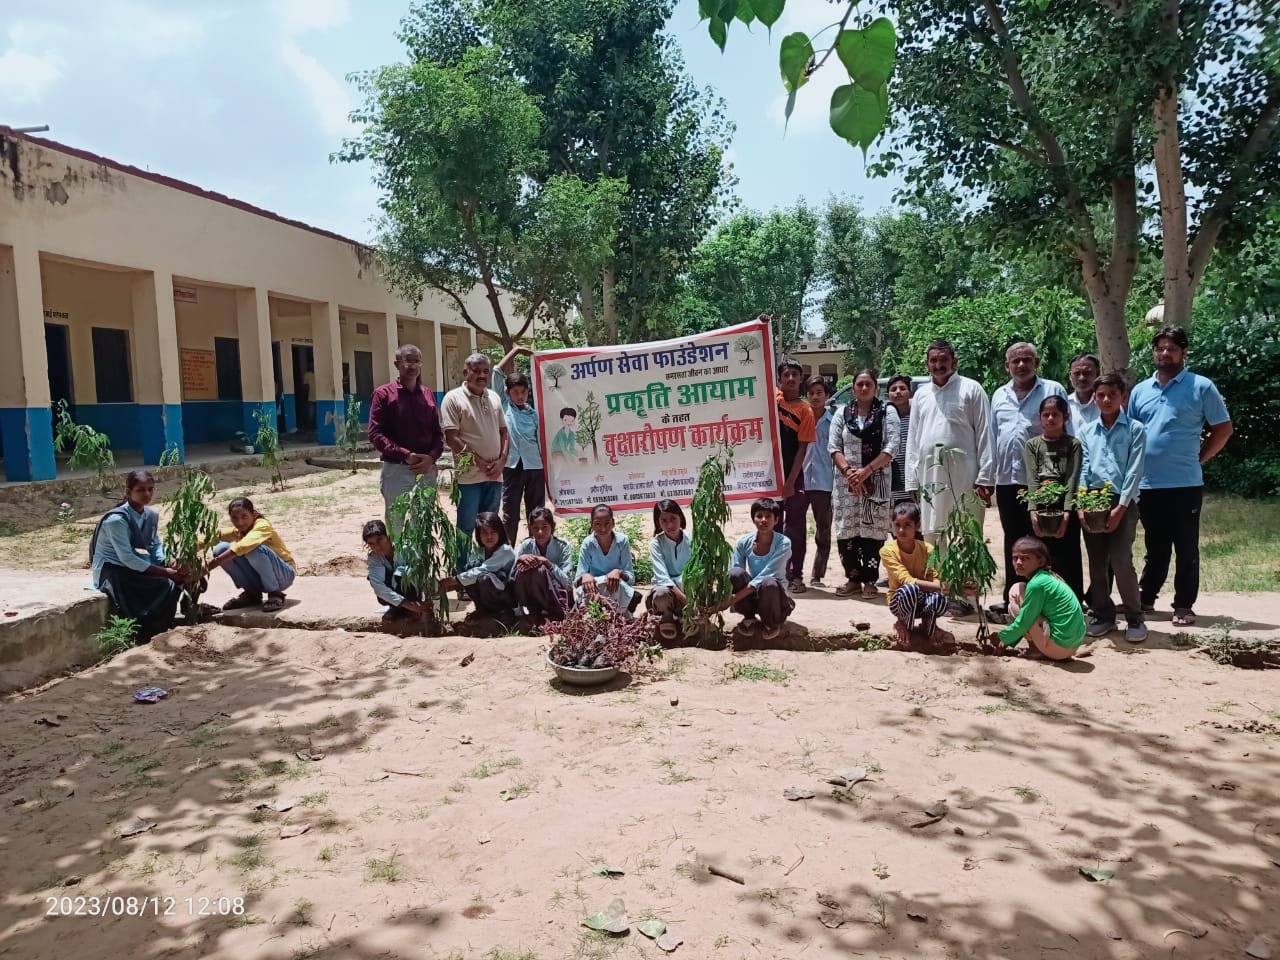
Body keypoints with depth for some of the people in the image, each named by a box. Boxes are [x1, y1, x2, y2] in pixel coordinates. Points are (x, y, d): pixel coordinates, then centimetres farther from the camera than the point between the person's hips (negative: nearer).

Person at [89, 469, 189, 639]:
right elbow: (127, 558, -27)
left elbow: (156, 546, 3)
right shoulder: (116, 519, -24)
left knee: (177, 578, -11)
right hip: (111, 571, -8)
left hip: (132, 566, 8)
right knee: (165, 586, -25)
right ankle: (141, 635, -6)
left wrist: (168, 564, -19)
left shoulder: (151, 515, 0)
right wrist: (165, 572, -27)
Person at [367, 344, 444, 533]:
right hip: (397, 470, -4)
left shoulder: (428, 395, 13)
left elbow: (438, 432, 11)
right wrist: (405, 455, -18)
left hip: (427, 471, 5)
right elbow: (375, 434, -9)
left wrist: (431, 456, -9)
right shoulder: (384, 393, -1)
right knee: (397, 527, -1)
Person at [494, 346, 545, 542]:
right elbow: (498, 372, 2)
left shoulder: (534, 412, 12)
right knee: (510, 512, 3)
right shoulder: (504, 405, 6)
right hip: (513, 465, -2)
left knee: (536, 512, 8)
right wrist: (516, 351, 4)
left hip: (535, 465, 2)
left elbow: (541, 440, 13)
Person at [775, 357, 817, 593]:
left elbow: (802, 448, -7)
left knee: (795, 526, 4)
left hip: (793, 475, -2)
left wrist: (791, 482, -11)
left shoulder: (805, 410, -4)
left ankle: (795, 575, 13)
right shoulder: (773, 398, 2)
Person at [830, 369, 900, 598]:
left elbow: (891, 447, -6)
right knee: (847, 531, 2)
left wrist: (866, 471, -15)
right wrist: (848, 470, -12)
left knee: (872, 531, -2)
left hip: (876, 481, -2)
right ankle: (853, 579, 12)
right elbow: (834, 447, 4)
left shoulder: (887, 412, 3)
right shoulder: (842, 413, 10)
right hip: (847, 481, 2)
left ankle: (869, 580, 7)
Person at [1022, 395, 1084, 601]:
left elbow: (1072, 480, -6)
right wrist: (1033, 510, -15)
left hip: (1065, 509, -1)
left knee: (1067, 561, 1)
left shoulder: (1073, 444, 5)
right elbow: (1031, 480, -2)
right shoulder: (1032, 445, 10)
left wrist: (1066, 512, -17)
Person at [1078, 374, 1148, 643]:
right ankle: (1102, 615, 19)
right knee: (1097, 564, 7)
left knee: (1121, 562, -9)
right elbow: (1083, 469, 7)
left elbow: (1134, 471, -5)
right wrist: (1081, 504, -6)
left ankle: (1134, 618, 6)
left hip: (1122, 502, -3)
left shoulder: (1134, 429, 2)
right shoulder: (1087, 431, 12)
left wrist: (1121, 507, -12)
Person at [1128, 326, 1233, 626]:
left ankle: (1184, 606, 12)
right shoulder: (1140, 390, 10)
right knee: (1155, 548, 15)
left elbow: (1224, 429, 2)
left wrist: (1199, 458, -2)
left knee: (1186, 549, 4)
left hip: (1185, 484, -4)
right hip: (1147, 484, 4)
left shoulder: (1201, 387, -2)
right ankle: (1146, 598, 26)